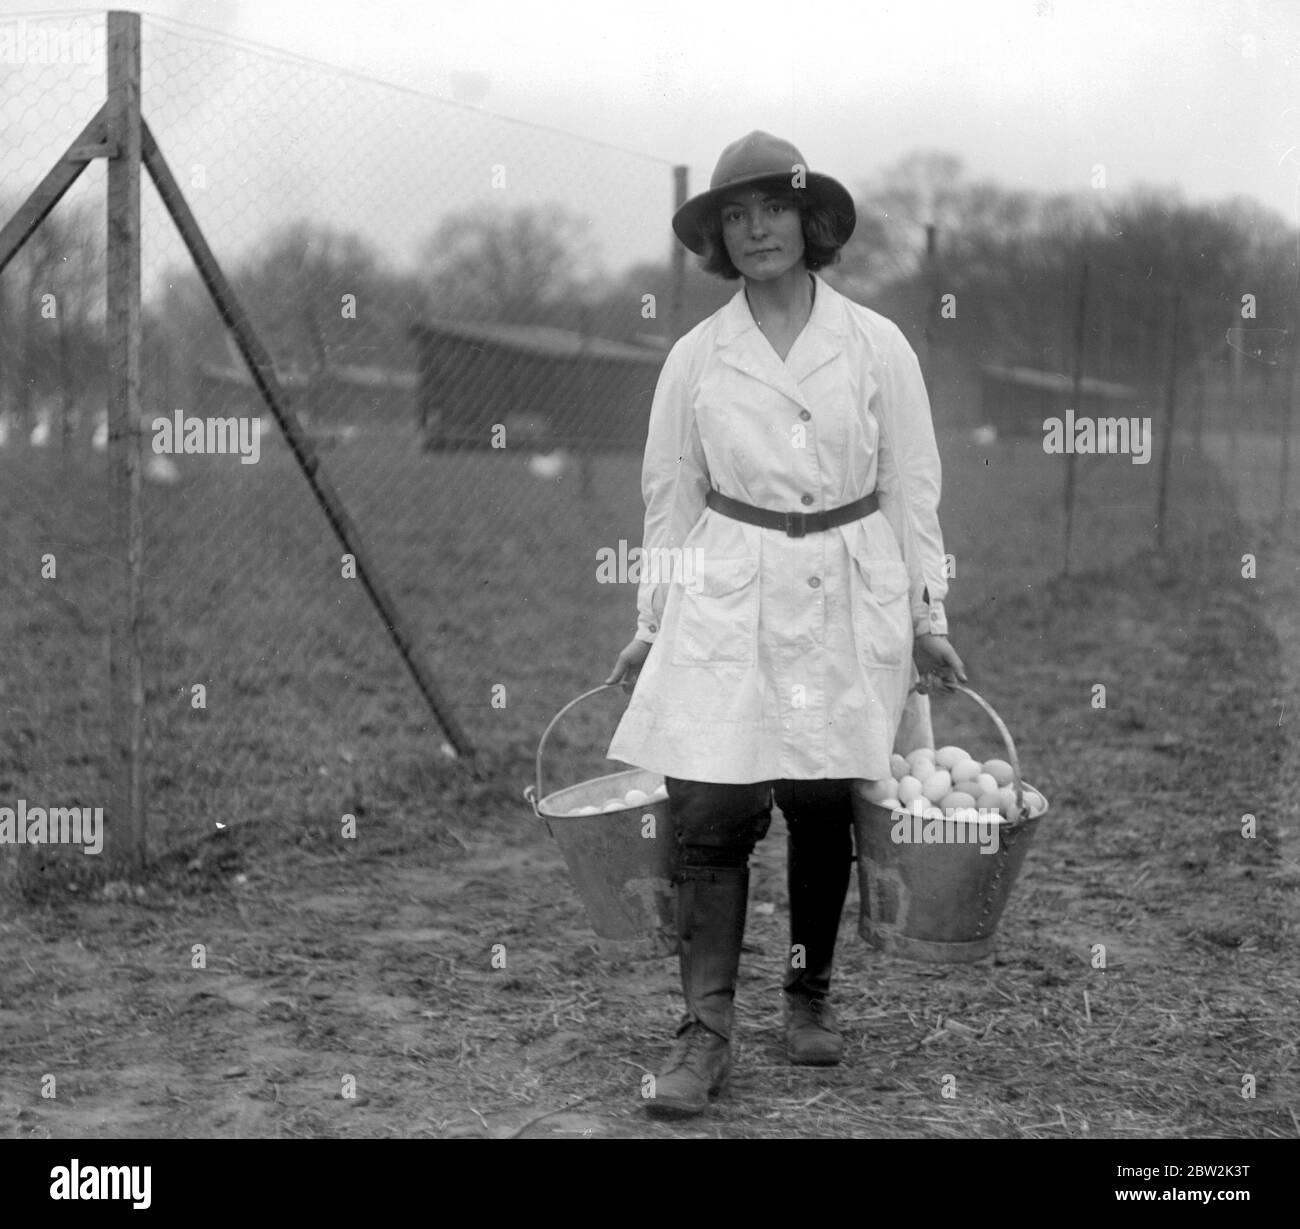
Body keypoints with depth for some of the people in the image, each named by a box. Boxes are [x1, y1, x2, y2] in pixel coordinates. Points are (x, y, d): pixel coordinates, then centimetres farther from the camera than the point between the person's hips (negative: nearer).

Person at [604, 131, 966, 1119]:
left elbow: (912, 488, 4)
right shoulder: (695, 358, 3)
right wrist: (650, 624, 7)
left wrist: (929, 614, 2)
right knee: (710, 813, -8)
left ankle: (811, 996, 26)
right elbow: (671, 496, 8)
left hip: (850, 597, 0)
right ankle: (706, 1031, -2)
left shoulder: (876, 345, 1)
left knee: (824, 813, 6)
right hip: (727, 598, 0)